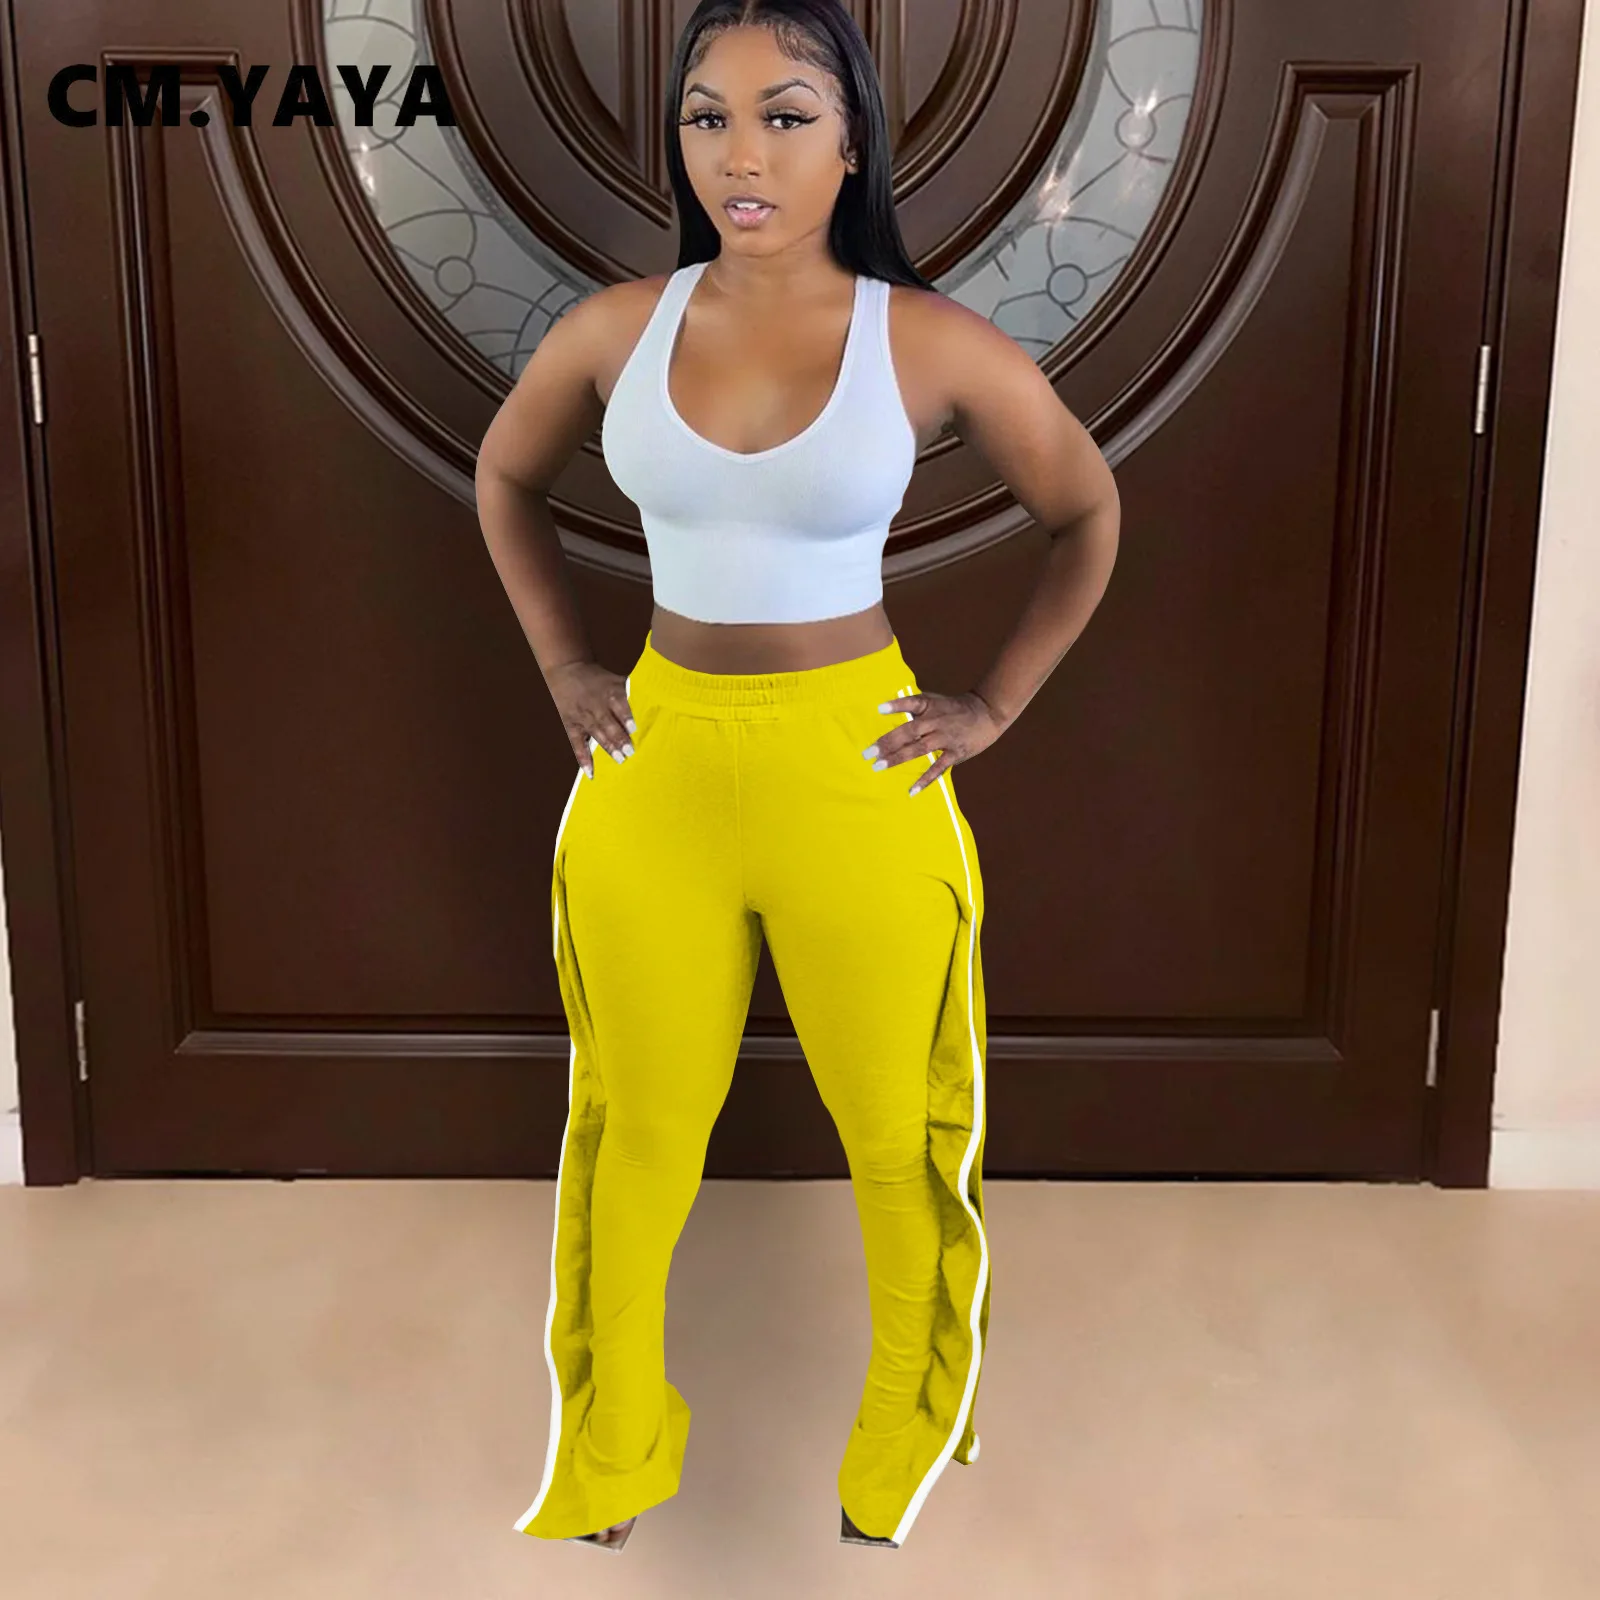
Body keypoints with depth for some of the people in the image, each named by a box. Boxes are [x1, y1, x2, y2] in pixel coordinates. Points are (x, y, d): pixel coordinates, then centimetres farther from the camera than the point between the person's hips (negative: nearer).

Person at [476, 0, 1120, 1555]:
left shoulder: (933, 345, -9)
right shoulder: (615, 330, -2)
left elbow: (1089, 514, 6)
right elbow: (504, 480, 17)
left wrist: (995, 702, 1)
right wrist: (565, 668, 10)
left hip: (857, 771, -2)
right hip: (655, 765, 2)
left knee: (896, 1133, 11)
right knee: (637, 1126, 15)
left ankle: (906, 1456, 37)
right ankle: (608, 1456, 37)